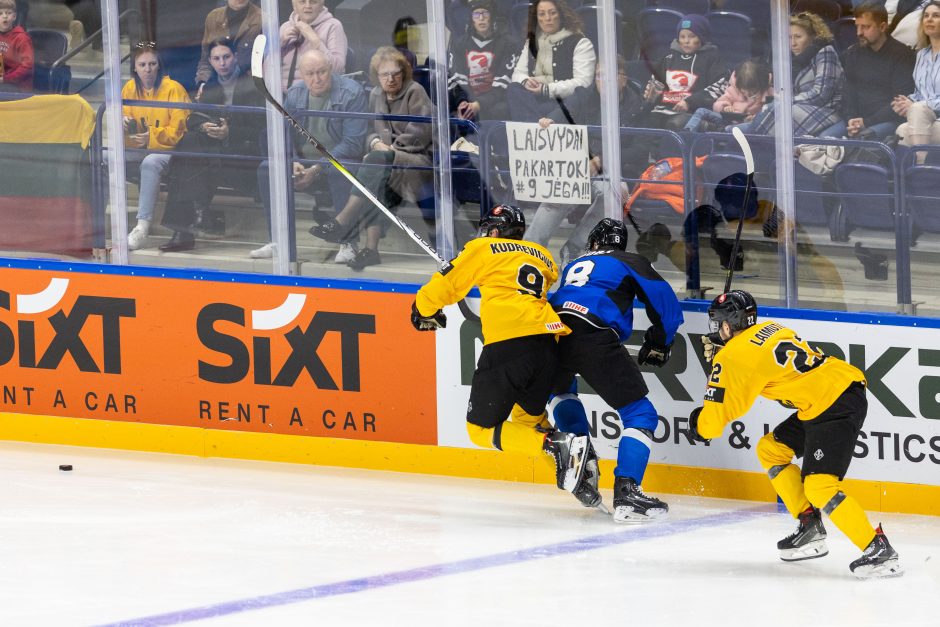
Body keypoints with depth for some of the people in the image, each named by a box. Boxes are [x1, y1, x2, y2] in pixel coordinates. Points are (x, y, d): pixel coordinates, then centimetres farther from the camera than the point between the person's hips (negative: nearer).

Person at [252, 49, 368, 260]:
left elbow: (353, 143, -18)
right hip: (305, 162, 5)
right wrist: (292, 163, -16)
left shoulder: (352, 93, -12)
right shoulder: (294, 95, 6)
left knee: (340, 171, -39)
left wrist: (318, 168, -24)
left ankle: (347, 244, -28)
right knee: (266, 169, -15)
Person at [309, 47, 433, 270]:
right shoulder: (376, 96, 20)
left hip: (418, 160, -6)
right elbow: (370, 131, 20)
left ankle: (343, 222, -43)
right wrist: (376, 143, -3)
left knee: (376, 160, -35)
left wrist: (391, 148, -11)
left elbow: (420, 133, -8)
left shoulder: (415, 92, 0)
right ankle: (371, 247, -38)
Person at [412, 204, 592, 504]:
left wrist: (424, 310, 34)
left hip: (506, 344, -6)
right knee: (529, 415, 25)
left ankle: (555, 445, -20)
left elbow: (445, 284, 14)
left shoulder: (483, 249, 13)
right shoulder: (543, 257, 28)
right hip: (548, 342, 6)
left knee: (482, 428, 1)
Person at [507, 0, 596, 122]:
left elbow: (583, 83, -11)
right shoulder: (531, 43, 20)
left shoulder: (580, 43, 0)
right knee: (514, 89, -27)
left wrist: (547, 89, -18)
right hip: (534, 101, 6)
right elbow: (518, 73, 18)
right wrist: (525, 81, -8)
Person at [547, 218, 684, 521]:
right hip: (595, 337, -5)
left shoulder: (572, 266, 36)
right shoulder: (629, 262, 21)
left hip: (554, 333, 5)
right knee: (639, 414, 3)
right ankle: (625, 492, -13)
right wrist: (658, 343, 28)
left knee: (559, 390, 38)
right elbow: (665, 302, 15)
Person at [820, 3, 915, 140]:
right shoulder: (852, 54, 15)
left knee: (865, 137, -36)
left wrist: (867, 122, -16)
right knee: (824, 137, -20)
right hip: (856, 119, 5)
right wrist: (850, 120, -9)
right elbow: (848, 95, 12)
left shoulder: (902, 54, -2)